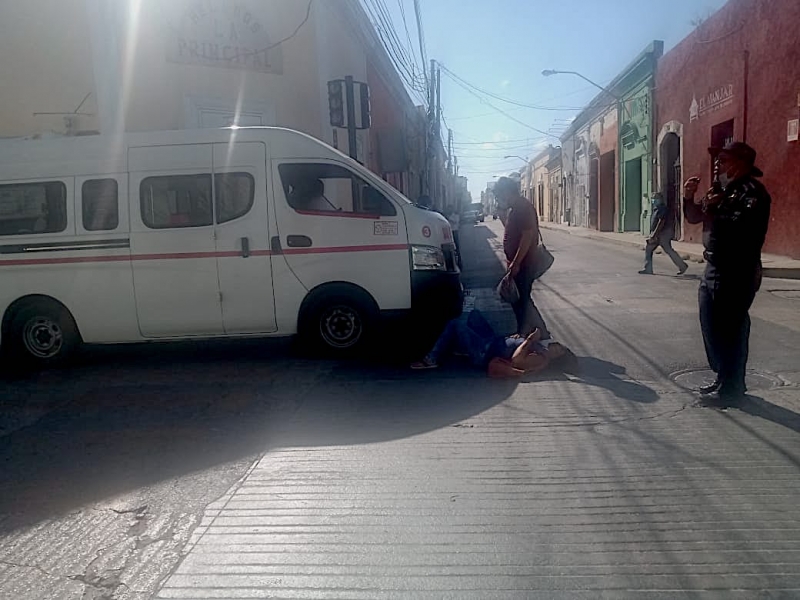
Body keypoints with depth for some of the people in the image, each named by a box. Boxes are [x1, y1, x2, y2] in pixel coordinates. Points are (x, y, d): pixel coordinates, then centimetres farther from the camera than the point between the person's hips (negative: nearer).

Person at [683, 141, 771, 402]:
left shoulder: (752, 191, -14)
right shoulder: (723, 189, 15)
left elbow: (742, 224, -30)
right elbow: (695, 217, 21)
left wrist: (714, 209, -17)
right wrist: (690, 197, 3)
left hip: (737, 273, -10)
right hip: (714, 269, 10)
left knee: (730, 330, -5)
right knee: (712, 327, 15)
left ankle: (731, 387, 3)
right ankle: (722, 378, 26)